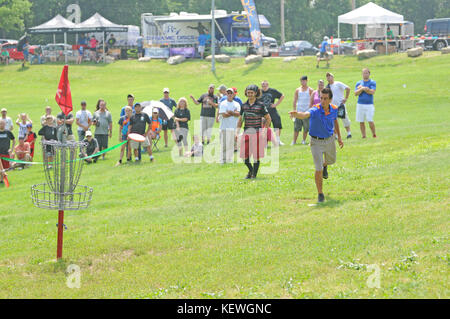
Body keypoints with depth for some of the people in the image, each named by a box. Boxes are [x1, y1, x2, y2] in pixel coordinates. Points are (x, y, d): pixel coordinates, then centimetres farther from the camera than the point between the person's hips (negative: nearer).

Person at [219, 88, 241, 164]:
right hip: (225, 127, -3)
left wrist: (230, 112, -14)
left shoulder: (236, 104, 12)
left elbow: (238, 114, -4)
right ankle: (223, 160, -4)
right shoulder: (223, 104, 2)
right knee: (224, 144, -6)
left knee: (231, 145, 4)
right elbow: (224, 115, -11)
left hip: (234, 127, 3)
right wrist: (234, 113, -5)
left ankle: (229, 160, 10)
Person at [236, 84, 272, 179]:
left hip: (257, 132, -4)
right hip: (246, 132, 4)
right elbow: (240, 119, 18)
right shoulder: (244, 105, 9)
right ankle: (250, 171, 25)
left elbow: (268, 119, 2)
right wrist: (237, 131, 8)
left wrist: (264, 131, -7)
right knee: (244, 155, 2)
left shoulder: (260, 105, -3)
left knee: (256, 156, -1)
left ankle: (254, 174, 10)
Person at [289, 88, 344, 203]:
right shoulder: (315, 110, -28)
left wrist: (339, 137, 17)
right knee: (318, 169, -8)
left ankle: (325, 166, 66)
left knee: (331, 160, 29)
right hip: (317, 142, -5)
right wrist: (297, 114, -73)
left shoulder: (334, 109, -10)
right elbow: (305, 114, -50)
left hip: (330, 140, 5)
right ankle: (320, 194, 7)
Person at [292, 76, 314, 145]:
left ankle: (304, 140, 13)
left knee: (306, 128, 1)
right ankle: (294, 141, 1)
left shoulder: (310, 90, 3)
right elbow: (295, 101, 11)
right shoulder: (298, 90, 10)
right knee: (296, 127, -3)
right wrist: (294, 110, 4)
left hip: (307, 111, -1)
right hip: (299, 111, 1)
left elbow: (312, 101, 1)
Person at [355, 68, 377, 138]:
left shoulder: (372, 82, 3)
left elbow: (372, 92, -13)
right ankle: (363, 135, 10)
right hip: (360, 104, 3)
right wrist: (363, 89, -15)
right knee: (361, 121, 1)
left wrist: (363, 88, -8)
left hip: (369, 104, -3)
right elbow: (356, 93, -1)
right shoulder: (359, 83, 11)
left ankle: (374, 134, 7)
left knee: (370, 121, -11)